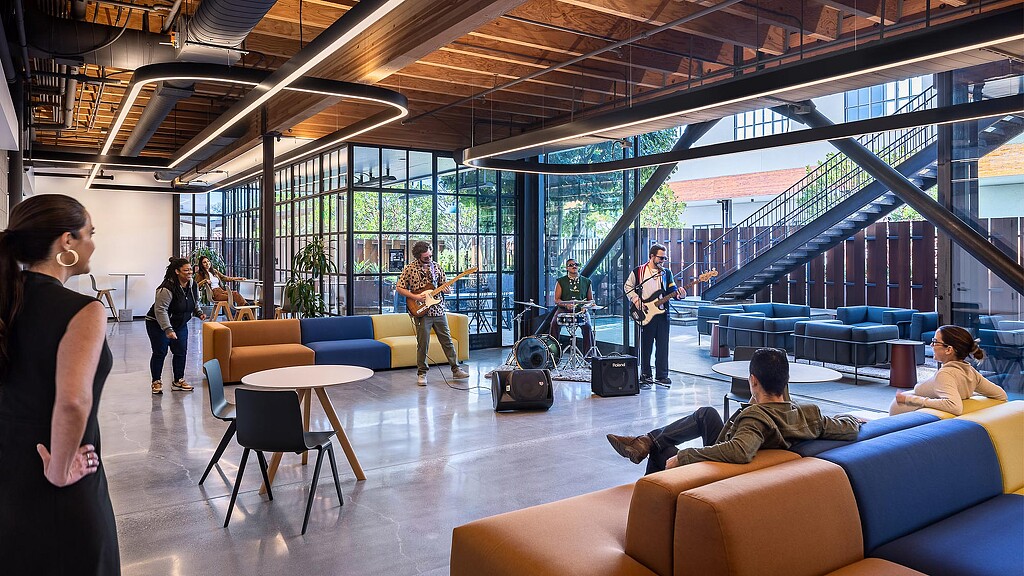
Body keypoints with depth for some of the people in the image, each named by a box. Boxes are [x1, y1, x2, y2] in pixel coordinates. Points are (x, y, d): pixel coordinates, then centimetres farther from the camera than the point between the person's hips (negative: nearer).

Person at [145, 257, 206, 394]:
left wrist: (199, 313, -5)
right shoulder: (167, 288, -28)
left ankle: (178, 381, 16)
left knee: (181, 352, 5)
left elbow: (195, 302, 14)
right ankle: (156, 382, 13)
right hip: (158, 325, -7)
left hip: (180, 324, 7)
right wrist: (168, 329, -37)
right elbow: (160, 310, -32)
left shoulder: (192, 285, -4)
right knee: (160, 353, -1)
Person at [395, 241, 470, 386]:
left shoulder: (436, 267, 8)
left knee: (447, 340, 8)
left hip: (438, 310, 4)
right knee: (423, 343, 0)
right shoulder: (409, 269, -4)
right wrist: (415, 297, -13)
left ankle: (455, 370, 15)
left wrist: (447, 289, -9)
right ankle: (421, 373, 12)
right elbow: (399, 288, -2)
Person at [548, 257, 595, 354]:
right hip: (563, 310, 0)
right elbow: (556, 300, 3)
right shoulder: (561, 282, 7)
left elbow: (591, 300, 16)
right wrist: (566, 304, -17)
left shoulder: (586, 282, 12)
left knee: (587, 327, -27)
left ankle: (589, 354, -17)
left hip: (581, 311, 0)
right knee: (554, 324, -28)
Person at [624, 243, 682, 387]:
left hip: (662, 314, 3)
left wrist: (679, 294, -12)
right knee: (646, 347, 2)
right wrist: (635, 299, -6)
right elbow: (628, 286, 7)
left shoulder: (667, 273, 11)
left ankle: (661, 375, 15)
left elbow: (672, 291, 10)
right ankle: (645, 377, 10)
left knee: (663, 346, 5)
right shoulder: (638, 272, 2)